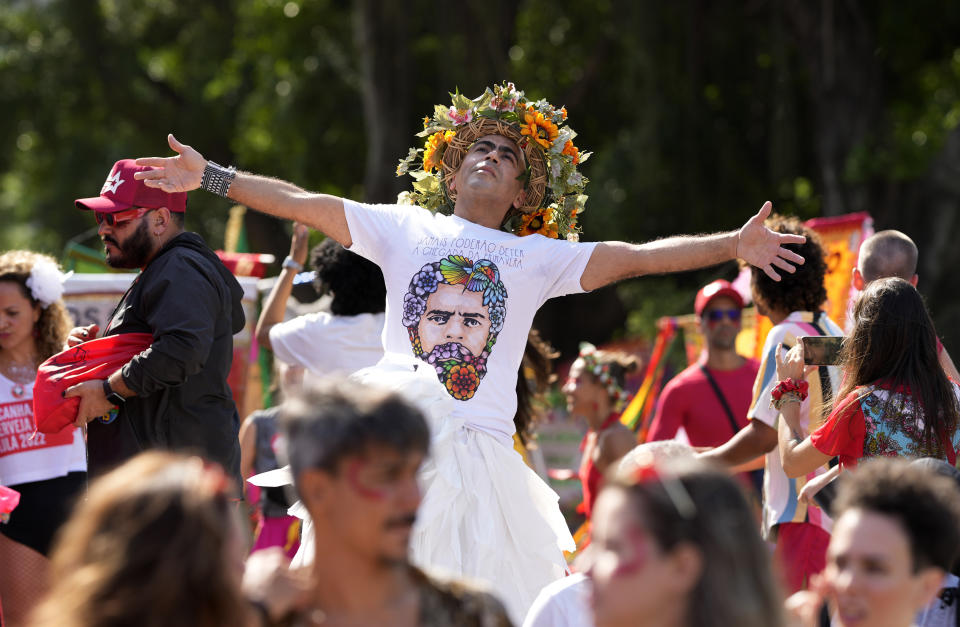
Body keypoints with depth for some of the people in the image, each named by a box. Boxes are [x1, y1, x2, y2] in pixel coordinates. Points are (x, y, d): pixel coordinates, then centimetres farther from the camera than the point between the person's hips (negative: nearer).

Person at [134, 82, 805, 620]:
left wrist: (733, 244, -5)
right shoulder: (405, 229, 14)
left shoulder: (536, 257, 12)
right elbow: (302, 204, 13)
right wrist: (209, 176, 11)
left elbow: (637, 257, 5)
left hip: (483, 454, 0)